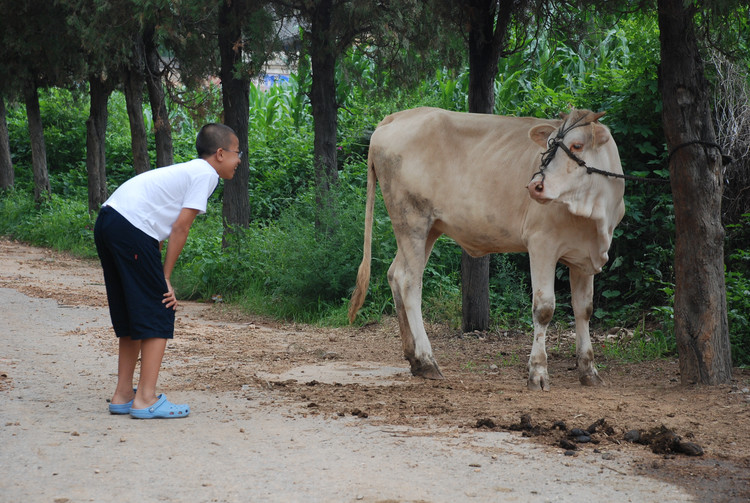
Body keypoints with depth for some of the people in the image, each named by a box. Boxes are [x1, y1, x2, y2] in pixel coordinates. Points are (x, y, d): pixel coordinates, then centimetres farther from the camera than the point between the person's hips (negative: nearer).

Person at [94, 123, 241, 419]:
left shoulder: (188, 171, 25)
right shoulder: (205, 174, -1)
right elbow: (180, 228, -7)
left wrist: (158, 277, 12)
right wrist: (165, 278, -3)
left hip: (107, 222, 10)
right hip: (131, 228, -10)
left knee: (132, 316, 16)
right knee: (159, 314, -4)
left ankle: (123, 396, 20)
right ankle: (145, 399, -7)